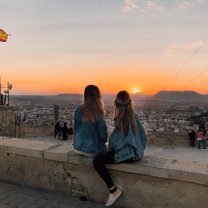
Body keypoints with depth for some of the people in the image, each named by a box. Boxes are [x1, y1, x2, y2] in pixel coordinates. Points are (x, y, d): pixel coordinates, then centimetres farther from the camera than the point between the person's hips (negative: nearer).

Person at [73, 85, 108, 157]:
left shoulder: (79, 110, -6)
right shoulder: (98, 112, -18)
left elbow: (75, 128, 4)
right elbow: (103, 135, -13)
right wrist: (104, 139, 9)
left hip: (78, 148, 5)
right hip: (92, 150, -4)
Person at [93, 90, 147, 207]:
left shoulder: (121, 119, -19)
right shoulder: (134, 116, 1)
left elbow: (114, 139, -15)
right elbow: (143, 135, 6)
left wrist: (111, 148, 6)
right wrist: (140, 149, 20)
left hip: (128, 154, -9)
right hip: (136, 151, 9)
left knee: (97, 161, -14)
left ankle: (114, 190, -7)